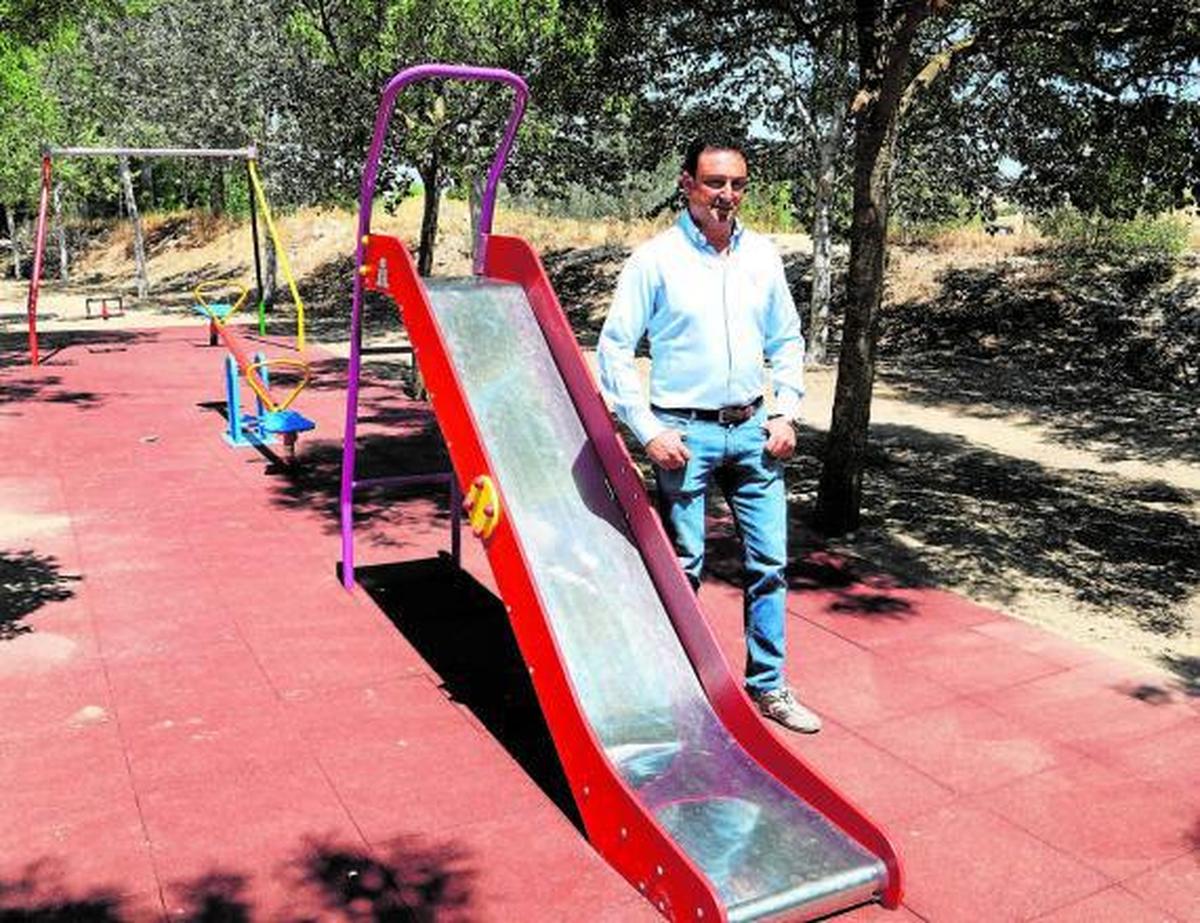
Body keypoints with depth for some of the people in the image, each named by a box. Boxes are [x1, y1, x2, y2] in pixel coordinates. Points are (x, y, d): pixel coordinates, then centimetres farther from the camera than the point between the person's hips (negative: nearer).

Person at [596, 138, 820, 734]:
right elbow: (613, 350, -8)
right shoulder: (656, 259, -7)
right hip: (684, 433, -4)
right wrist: (649, 430, -13)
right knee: (683, 567, 5)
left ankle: (768, 688, 21)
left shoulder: (762, 255, 6)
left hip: (752, 428, 5)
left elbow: (787, 340, 15)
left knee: (769, 562, 7)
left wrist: (786, 412, 4)